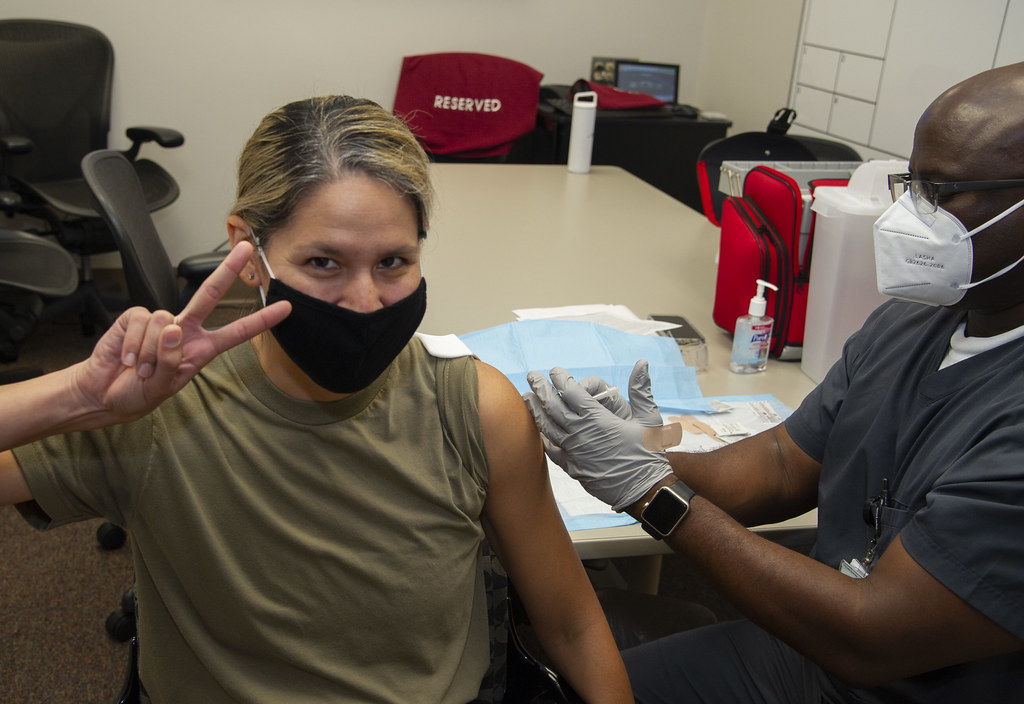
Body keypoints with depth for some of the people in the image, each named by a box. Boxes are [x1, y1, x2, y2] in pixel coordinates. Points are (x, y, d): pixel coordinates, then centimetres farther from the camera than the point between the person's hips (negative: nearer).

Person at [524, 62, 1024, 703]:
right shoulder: (909, 321, -1)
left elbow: (871, 642, -29)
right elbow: (782, 465, 3)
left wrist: (655, 490, -26)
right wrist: (656, 463, -17)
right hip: (818, 643, 7)